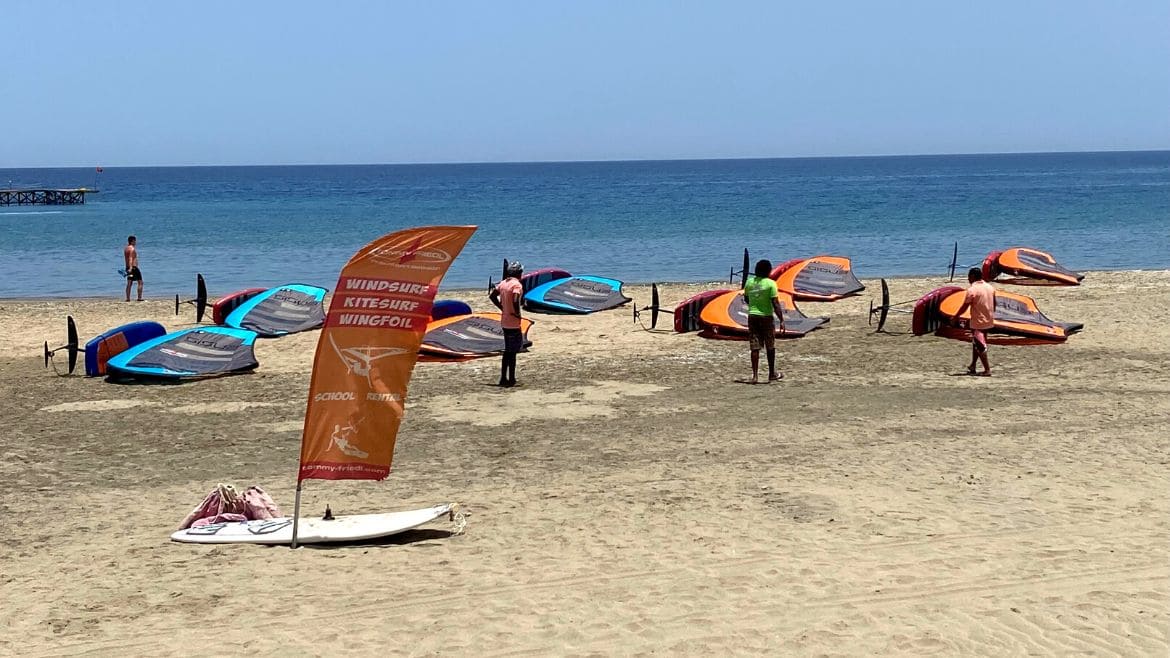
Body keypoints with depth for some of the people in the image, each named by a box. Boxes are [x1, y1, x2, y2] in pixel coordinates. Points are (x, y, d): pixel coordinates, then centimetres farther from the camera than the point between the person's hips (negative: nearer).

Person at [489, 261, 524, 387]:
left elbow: (492, 295, 13)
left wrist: (502, 308, 13)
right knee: (513, 352, -1)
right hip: (514, 323, -8)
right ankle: (511, 380, 2)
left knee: (507, 351, 16)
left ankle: (503, 379, 19)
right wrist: (517, 313, -14)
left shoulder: (503, 283, 8)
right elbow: (515, 301, -30)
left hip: (504, 322, 8)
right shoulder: (517, 284, -16)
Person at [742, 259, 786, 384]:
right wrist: (781, 320, -11)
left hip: (752, 316, 4)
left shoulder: (749, 282, 1)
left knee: (755, 347, 5)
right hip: (766, 317, -3)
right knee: (770, 347, 13)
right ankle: (772, 373, 24)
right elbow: (775, 303, -15)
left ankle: (755, 375, -1)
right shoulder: (770, 283, -13)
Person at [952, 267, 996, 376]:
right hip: (988, 321, 8)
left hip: (978, 323, -8)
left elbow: (964, 307, -13)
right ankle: (972, 367, 27)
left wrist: (956, 317, 1)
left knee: (980, 346, -2)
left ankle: (987, 370, -3)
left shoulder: (972, 290, -17)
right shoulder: (990, 287, 5)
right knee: (976, 343, 20)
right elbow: (994, 305, 13)